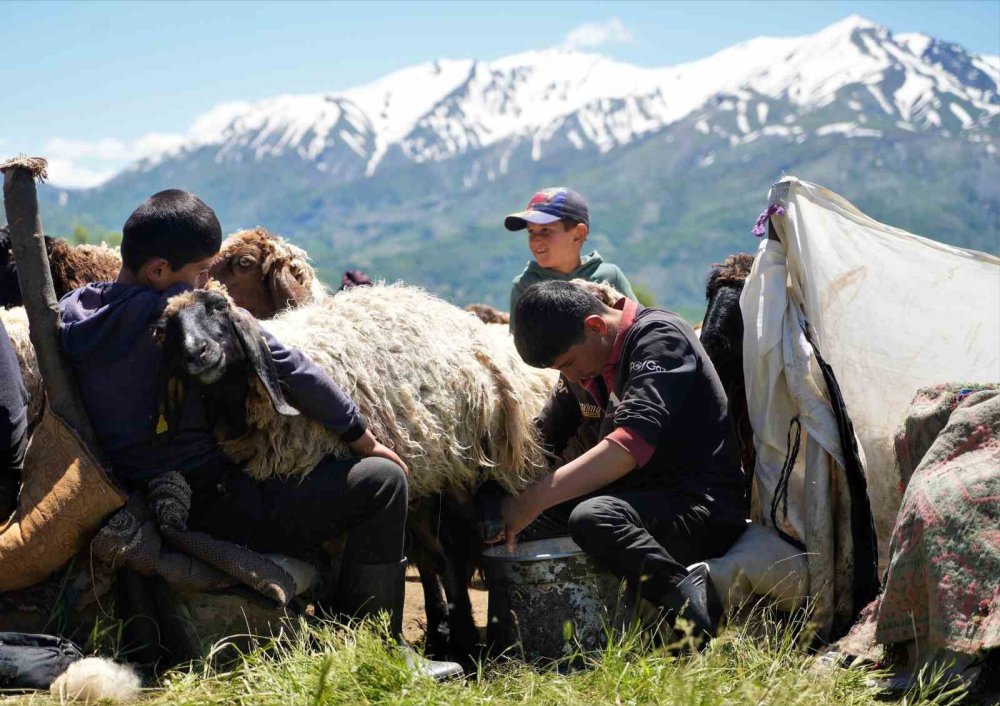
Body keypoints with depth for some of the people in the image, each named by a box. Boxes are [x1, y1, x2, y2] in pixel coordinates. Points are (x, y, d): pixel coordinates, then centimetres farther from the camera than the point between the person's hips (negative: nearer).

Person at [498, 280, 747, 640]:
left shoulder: (658, 336, -14)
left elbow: (633, 442, -28)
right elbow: (544, 435, 16)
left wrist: (536, 498, -32)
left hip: (705, 507, -10)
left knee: (593, 517, -34)